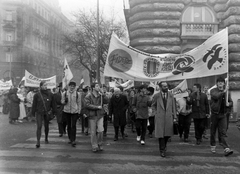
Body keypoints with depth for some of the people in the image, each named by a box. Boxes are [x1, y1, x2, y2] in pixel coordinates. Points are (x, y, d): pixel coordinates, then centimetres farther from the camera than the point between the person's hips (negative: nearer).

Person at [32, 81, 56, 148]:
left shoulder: (50, 94, 3)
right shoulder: (37, 95, -2)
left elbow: (53, 104, 7)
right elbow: (34, 105, 3)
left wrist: (54, 112, 4)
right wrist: (33, 113, 2)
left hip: (47, 113, 2)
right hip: (39, 113, -2)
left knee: (46, 126, 13)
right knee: (39, 126, -10)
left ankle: (46, 138, 34)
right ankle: (38, 141, -8)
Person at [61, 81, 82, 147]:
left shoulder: (78, 94, -1)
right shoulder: (64, 93, 3)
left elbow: (79, 104, 3)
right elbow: (62, 102, 9)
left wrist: (79, 112, -1)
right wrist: (65, 101, -15)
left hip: (75, 112, -2)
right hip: (66, 111, 2)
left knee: (73, 126, -7)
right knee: (68, 125, 10)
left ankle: (73, 140, -3)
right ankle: (70, 139, 23)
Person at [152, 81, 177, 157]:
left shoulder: (171, 95, 3)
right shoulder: (156, 96, -2)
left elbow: (173, 107, 5)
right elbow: (153, 105, 15)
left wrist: (175, 117, 2)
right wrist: (157, 111, 8)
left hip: (169, 117, 2)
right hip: (159, 118, -2)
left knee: (168, 134, 7)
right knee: (160, 134, -1)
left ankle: (164, 145, 35)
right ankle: (162, 150, 13)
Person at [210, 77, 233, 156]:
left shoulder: (227, 92, 7)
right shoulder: (213, 91, -4)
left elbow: (231, 102, 13)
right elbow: (216, 96, -25)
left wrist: (229, 104, -9)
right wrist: (223, 92, -29)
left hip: (223, 115, 1)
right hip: (214, 114, -1)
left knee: (223, 133, -5)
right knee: (213, 132, 10)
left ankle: (226, 149, -12)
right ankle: (213, 146, 26)